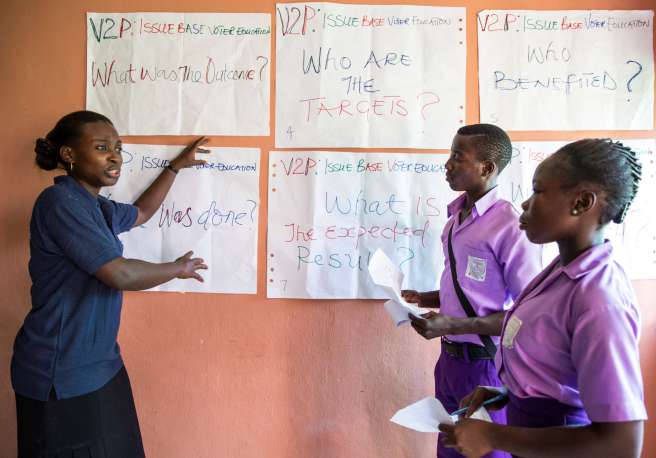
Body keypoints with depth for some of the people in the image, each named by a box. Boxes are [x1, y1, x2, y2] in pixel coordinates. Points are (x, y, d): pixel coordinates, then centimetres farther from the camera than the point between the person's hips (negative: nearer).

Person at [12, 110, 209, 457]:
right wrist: (178, 269, -8)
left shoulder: (95, 206, 9)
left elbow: (140, 213, 29)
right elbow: (120, 274, -24)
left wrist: (176, 166, 30)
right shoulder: (60, 201, -20)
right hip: (61, 375, -8)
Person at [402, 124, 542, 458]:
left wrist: (453, 325, -24)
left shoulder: (511, 227, -21)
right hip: (450, 358, 8)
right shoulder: (455, 218, 6)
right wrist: (423, 299, 3)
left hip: (487, 365, -7)